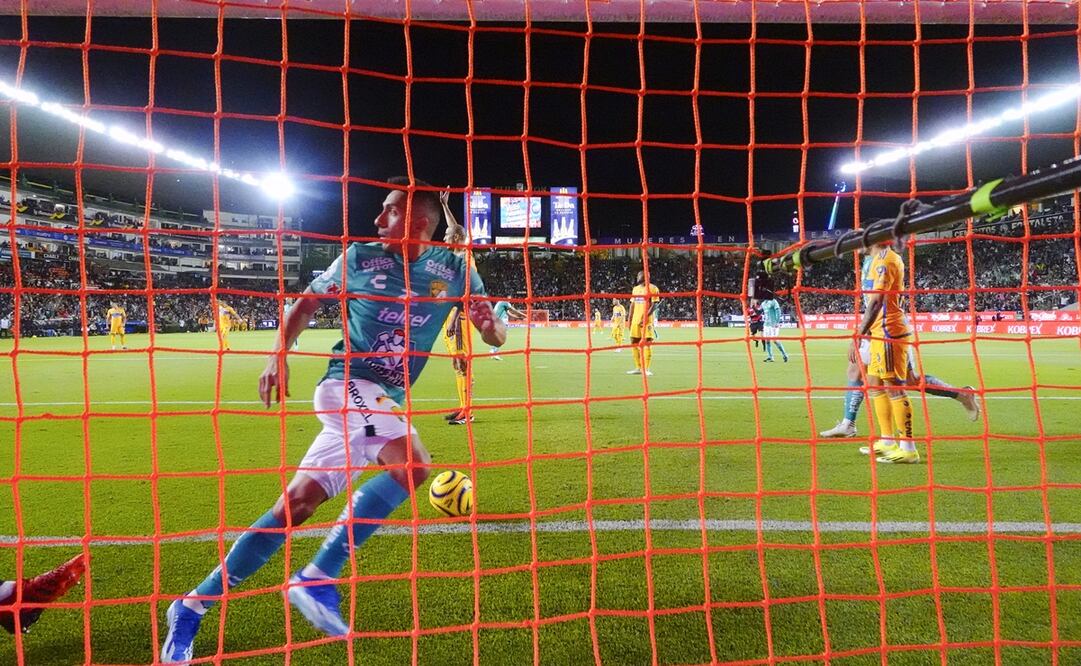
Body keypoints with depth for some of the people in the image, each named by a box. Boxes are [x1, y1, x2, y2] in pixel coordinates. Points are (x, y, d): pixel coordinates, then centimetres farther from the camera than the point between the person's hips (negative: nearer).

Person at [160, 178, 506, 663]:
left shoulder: (453, 269, 3)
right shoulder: (359, 257, 1)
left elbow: (494, 333, 1)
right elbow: (306, 304, 11)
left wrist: (491, 327, -23)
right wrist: (278, 355, -4)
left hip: (387, 403, 3)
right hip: (348, 384, -3)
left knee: (299, 501, 2)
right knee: (412, 464, -27)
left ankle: (193, 606, 16)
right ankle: (317, 578, -14)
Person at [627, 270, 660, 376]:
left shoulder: (652, 289, -5)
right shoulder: (635, 289, 17)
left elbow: (654, 305, -11)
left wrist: (645, 317, -20)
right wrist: (630, 319, 14)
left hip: (647, 321, -7)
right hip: (635, 320, 7)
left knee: (647, 343, -8)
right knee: (634, 343, 6)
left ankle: (646, 369, -4)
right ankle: (638, 368, 14)